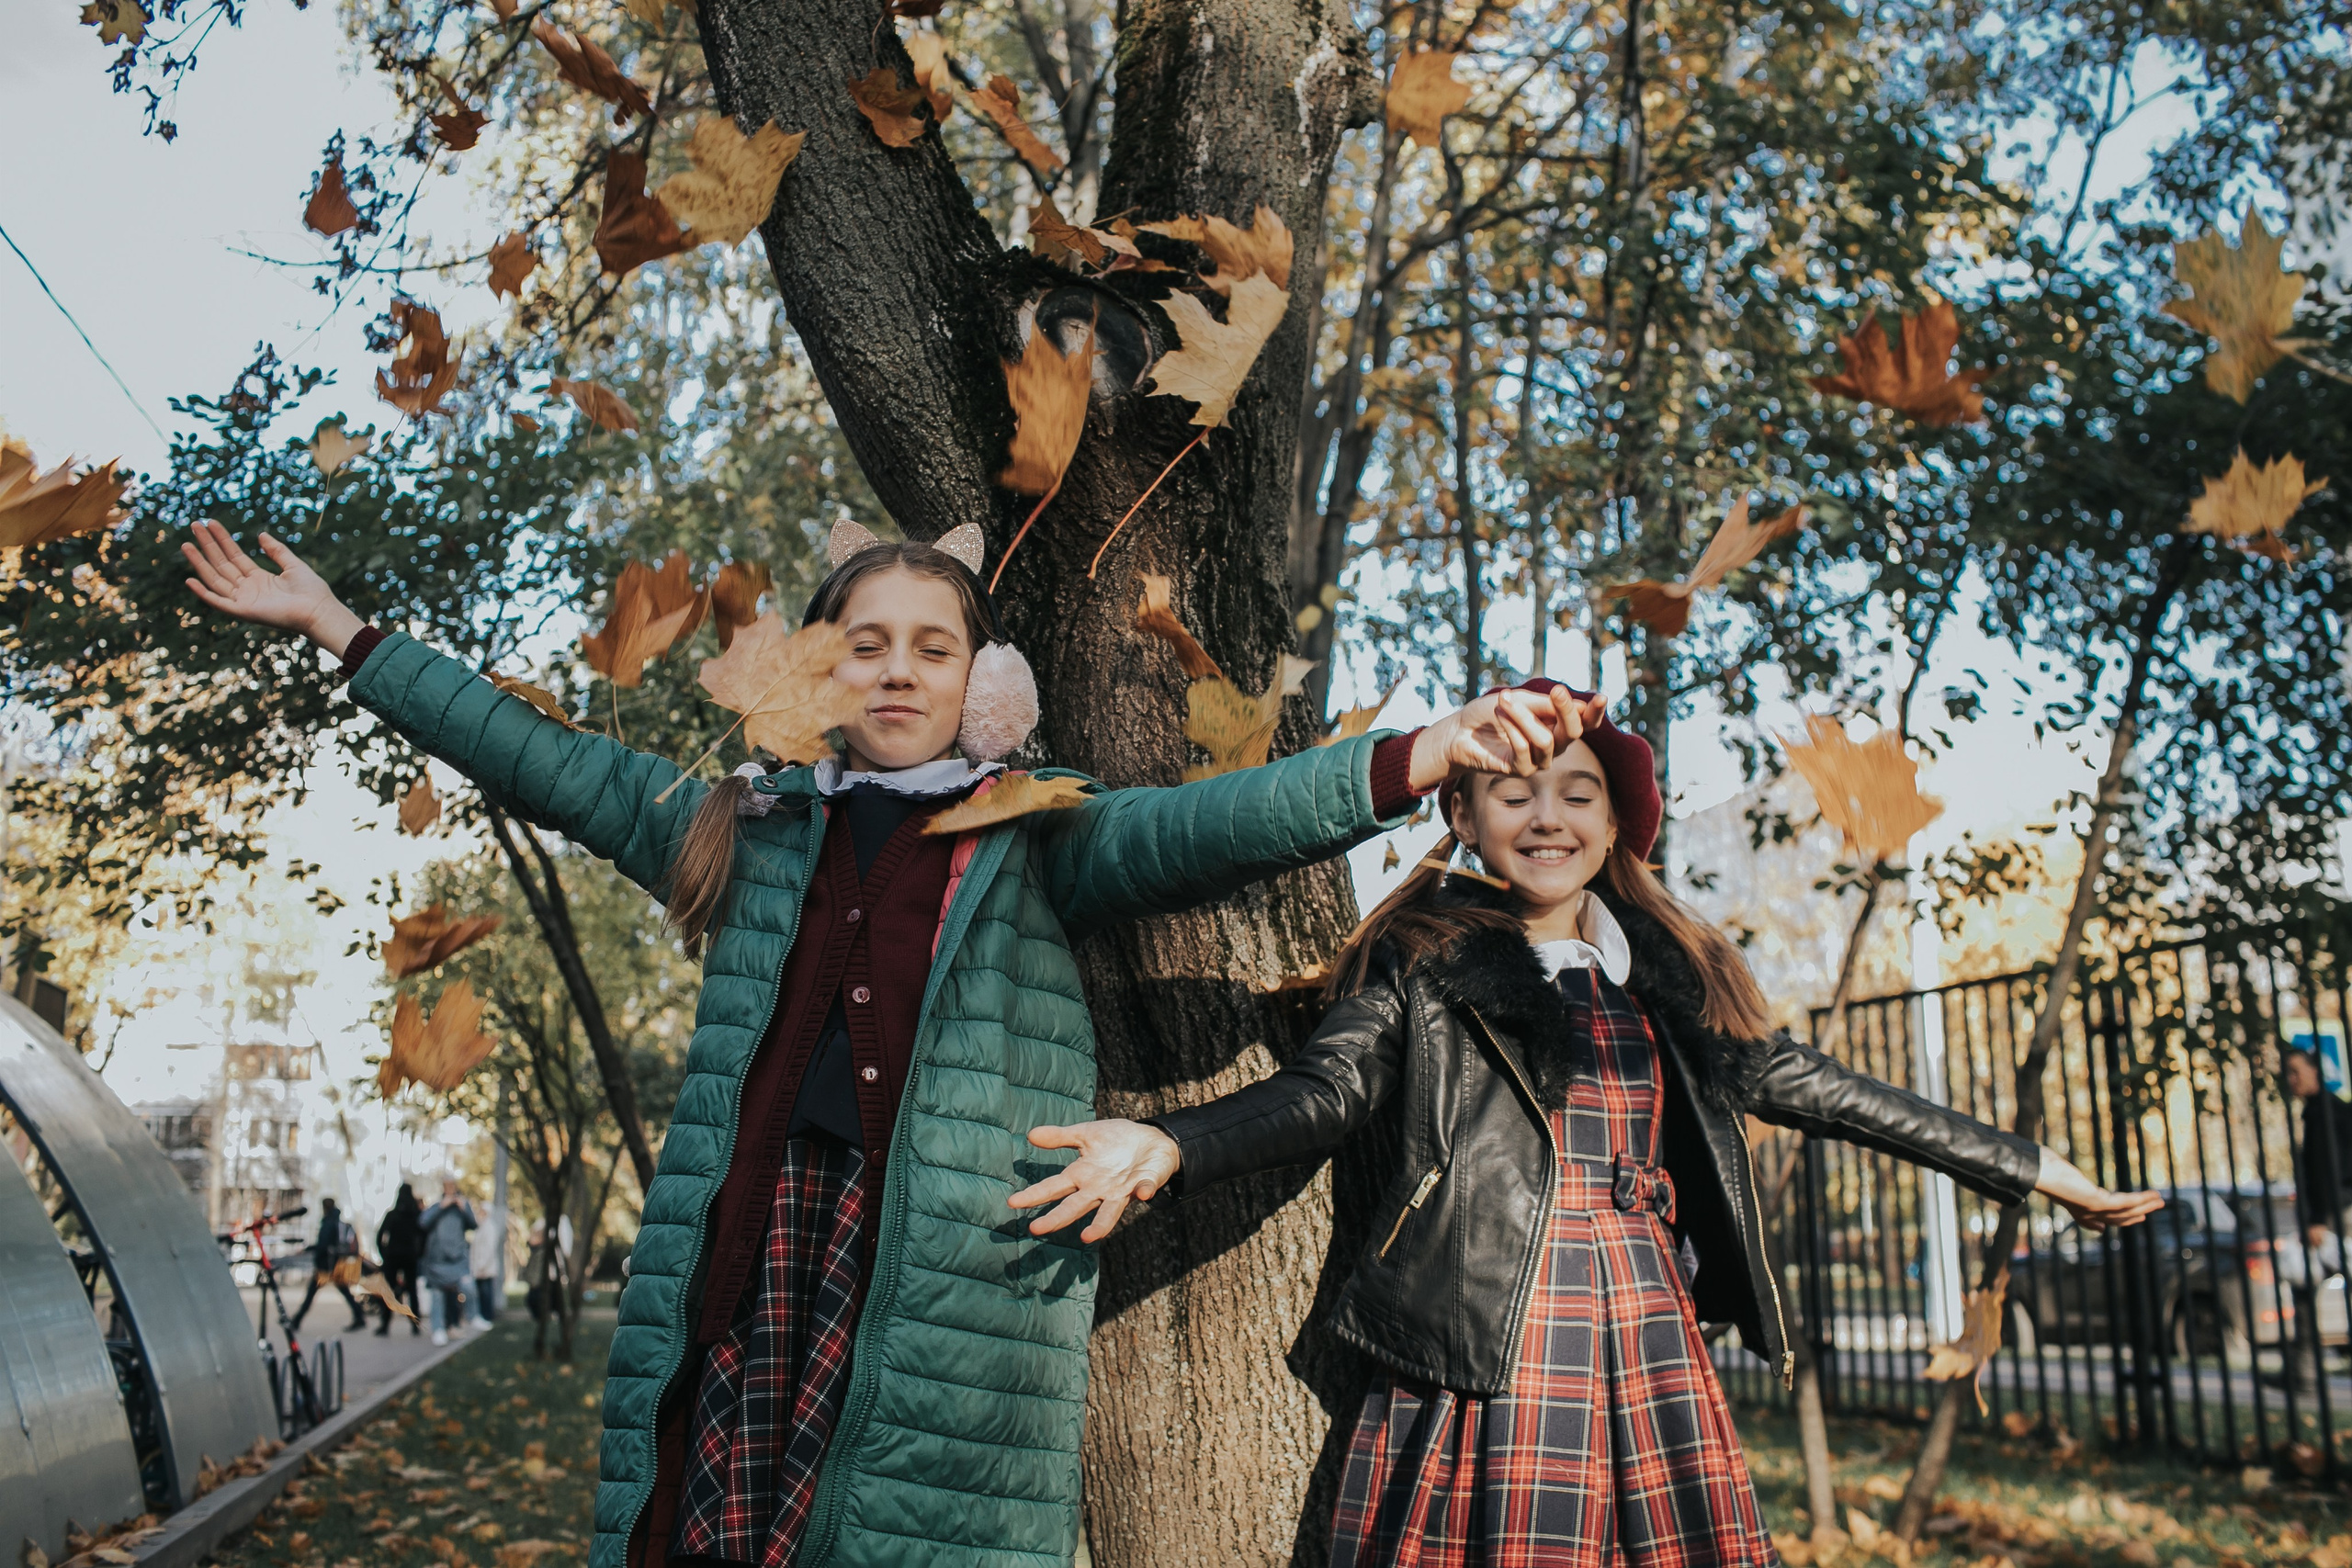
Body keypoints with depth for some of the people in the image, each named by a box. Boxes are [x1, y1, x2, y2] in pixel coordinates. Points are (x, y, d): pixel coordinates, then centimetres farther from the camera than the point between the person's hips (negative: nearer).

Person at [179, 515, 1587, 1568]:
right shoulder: (748, 831, 17)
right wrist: (339, 629, 24)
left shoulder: (1042, 843, 9)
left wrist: (1413, 761, -22)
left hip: (966, 1299, -2)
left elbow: (1201, 826, -6)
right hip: (747, 1280, 3)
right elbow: (544, 763, 21)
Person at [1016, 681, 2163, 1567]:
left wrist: (2030, 1170, 20)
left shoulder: (1666, 970, 16)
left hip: (1650, 1342, 4)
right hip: (1486, 1343, -4)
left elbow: (1796, 1082, 19)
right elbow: (1326, 1088, -8)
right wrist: (1167, 1145, -29)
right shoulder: (1423, 959, 3)